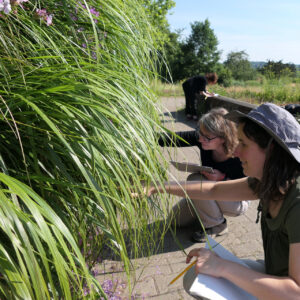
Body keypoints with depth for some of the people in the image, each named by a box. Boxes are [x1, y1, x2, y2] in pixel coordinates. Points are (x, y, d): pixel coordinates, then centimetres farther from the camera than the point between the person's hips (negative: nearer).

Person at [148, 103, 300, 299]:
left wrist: (223, 267, -32)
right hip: (272, 272, 6)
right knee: (194, 277, 9)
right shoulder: (267, 182, -9)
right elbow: (214, 190, 0)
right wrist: (157, 187, -1)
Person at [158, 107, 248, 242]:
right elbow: (176, 138, -25)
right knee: (176, 218, 0)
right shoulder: (201, 138, -21)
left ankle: (216, 226, -9)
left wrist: (222, 178, -36)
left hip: (237, 201, -5)